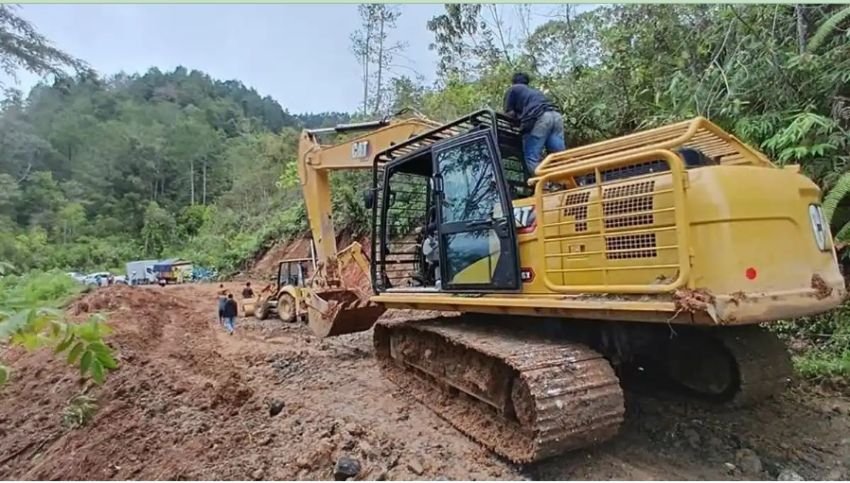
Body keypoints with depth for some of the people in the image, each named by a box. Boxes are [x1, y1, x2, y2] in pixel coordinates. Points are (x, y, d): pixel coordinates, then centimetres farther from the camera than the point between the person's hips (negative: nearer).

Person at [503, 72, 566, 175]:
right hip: (556, 116, 7)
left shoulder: (512, 89, 22)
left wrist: (519, 117, 32)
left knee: (533, 159, -7)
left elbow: (510, 114, 12)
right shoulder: (535, 91, 40)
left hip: (539, 118, -7)